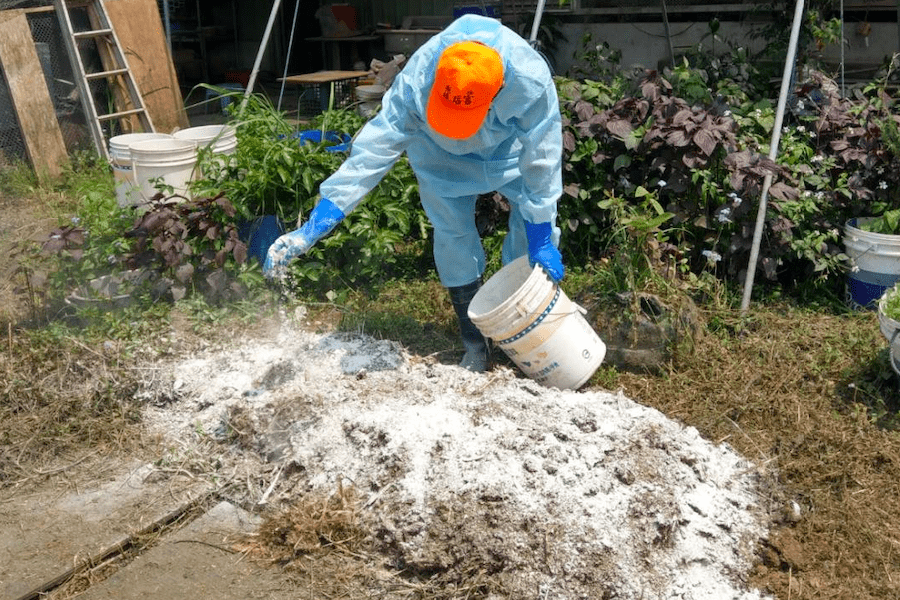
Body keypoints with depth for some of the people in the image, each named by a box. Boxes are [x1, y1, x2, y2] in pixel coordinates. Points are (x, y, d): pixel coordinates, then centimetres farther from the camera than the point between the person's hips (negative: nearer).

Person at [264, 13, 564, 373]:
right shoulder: (415, 81, -39)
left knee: (534, 225, -9)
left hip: (511, 146, 0)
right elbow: (375, 147, -39)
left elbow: (541, 161, -29)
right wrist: (315, 225, -43)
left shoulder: (532, 79, -40)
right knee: (453, 235, -5)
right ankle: (474, 345, 10)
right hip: (442, 154, 0)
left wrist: (541, 239, -24)